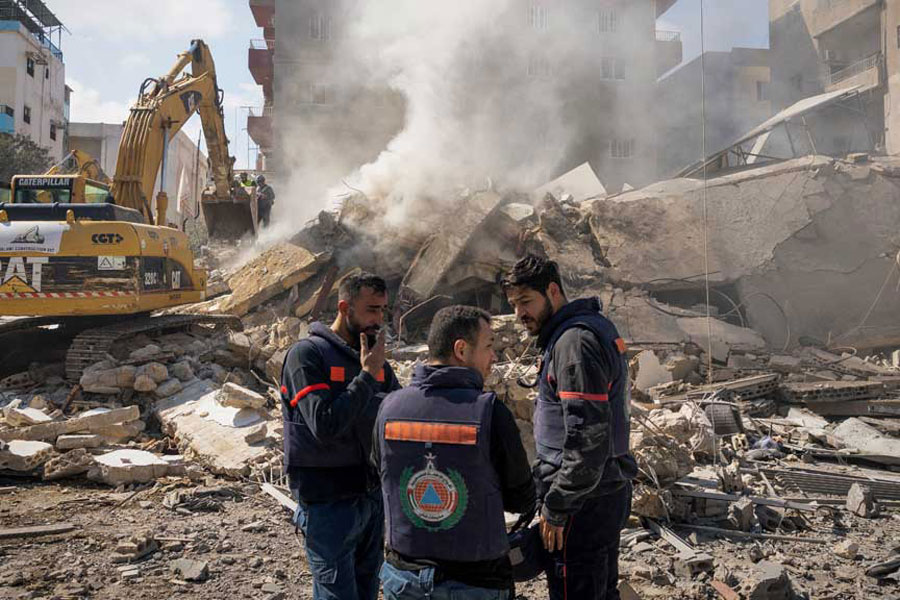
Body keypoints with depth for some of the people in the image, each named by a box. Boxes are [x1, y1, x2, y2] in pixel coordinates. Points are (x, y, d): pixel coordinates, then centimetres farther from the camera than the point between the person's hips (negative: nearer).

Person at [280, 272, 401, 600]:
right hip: (329, 502, -6)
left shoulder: (374, 358, 7)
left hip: (373, 496, 6)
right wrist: (366, 377, -20)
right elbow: (325, 426, -22)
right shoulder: (307, 354, -12)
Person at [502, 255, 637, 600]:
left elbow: (588, 438, -26)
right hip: (610, 492, 10)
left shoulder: (574, 342, -20)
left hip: (583, 504, -10)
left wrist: (554, 508, -18)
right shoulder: (596, 326, 12)